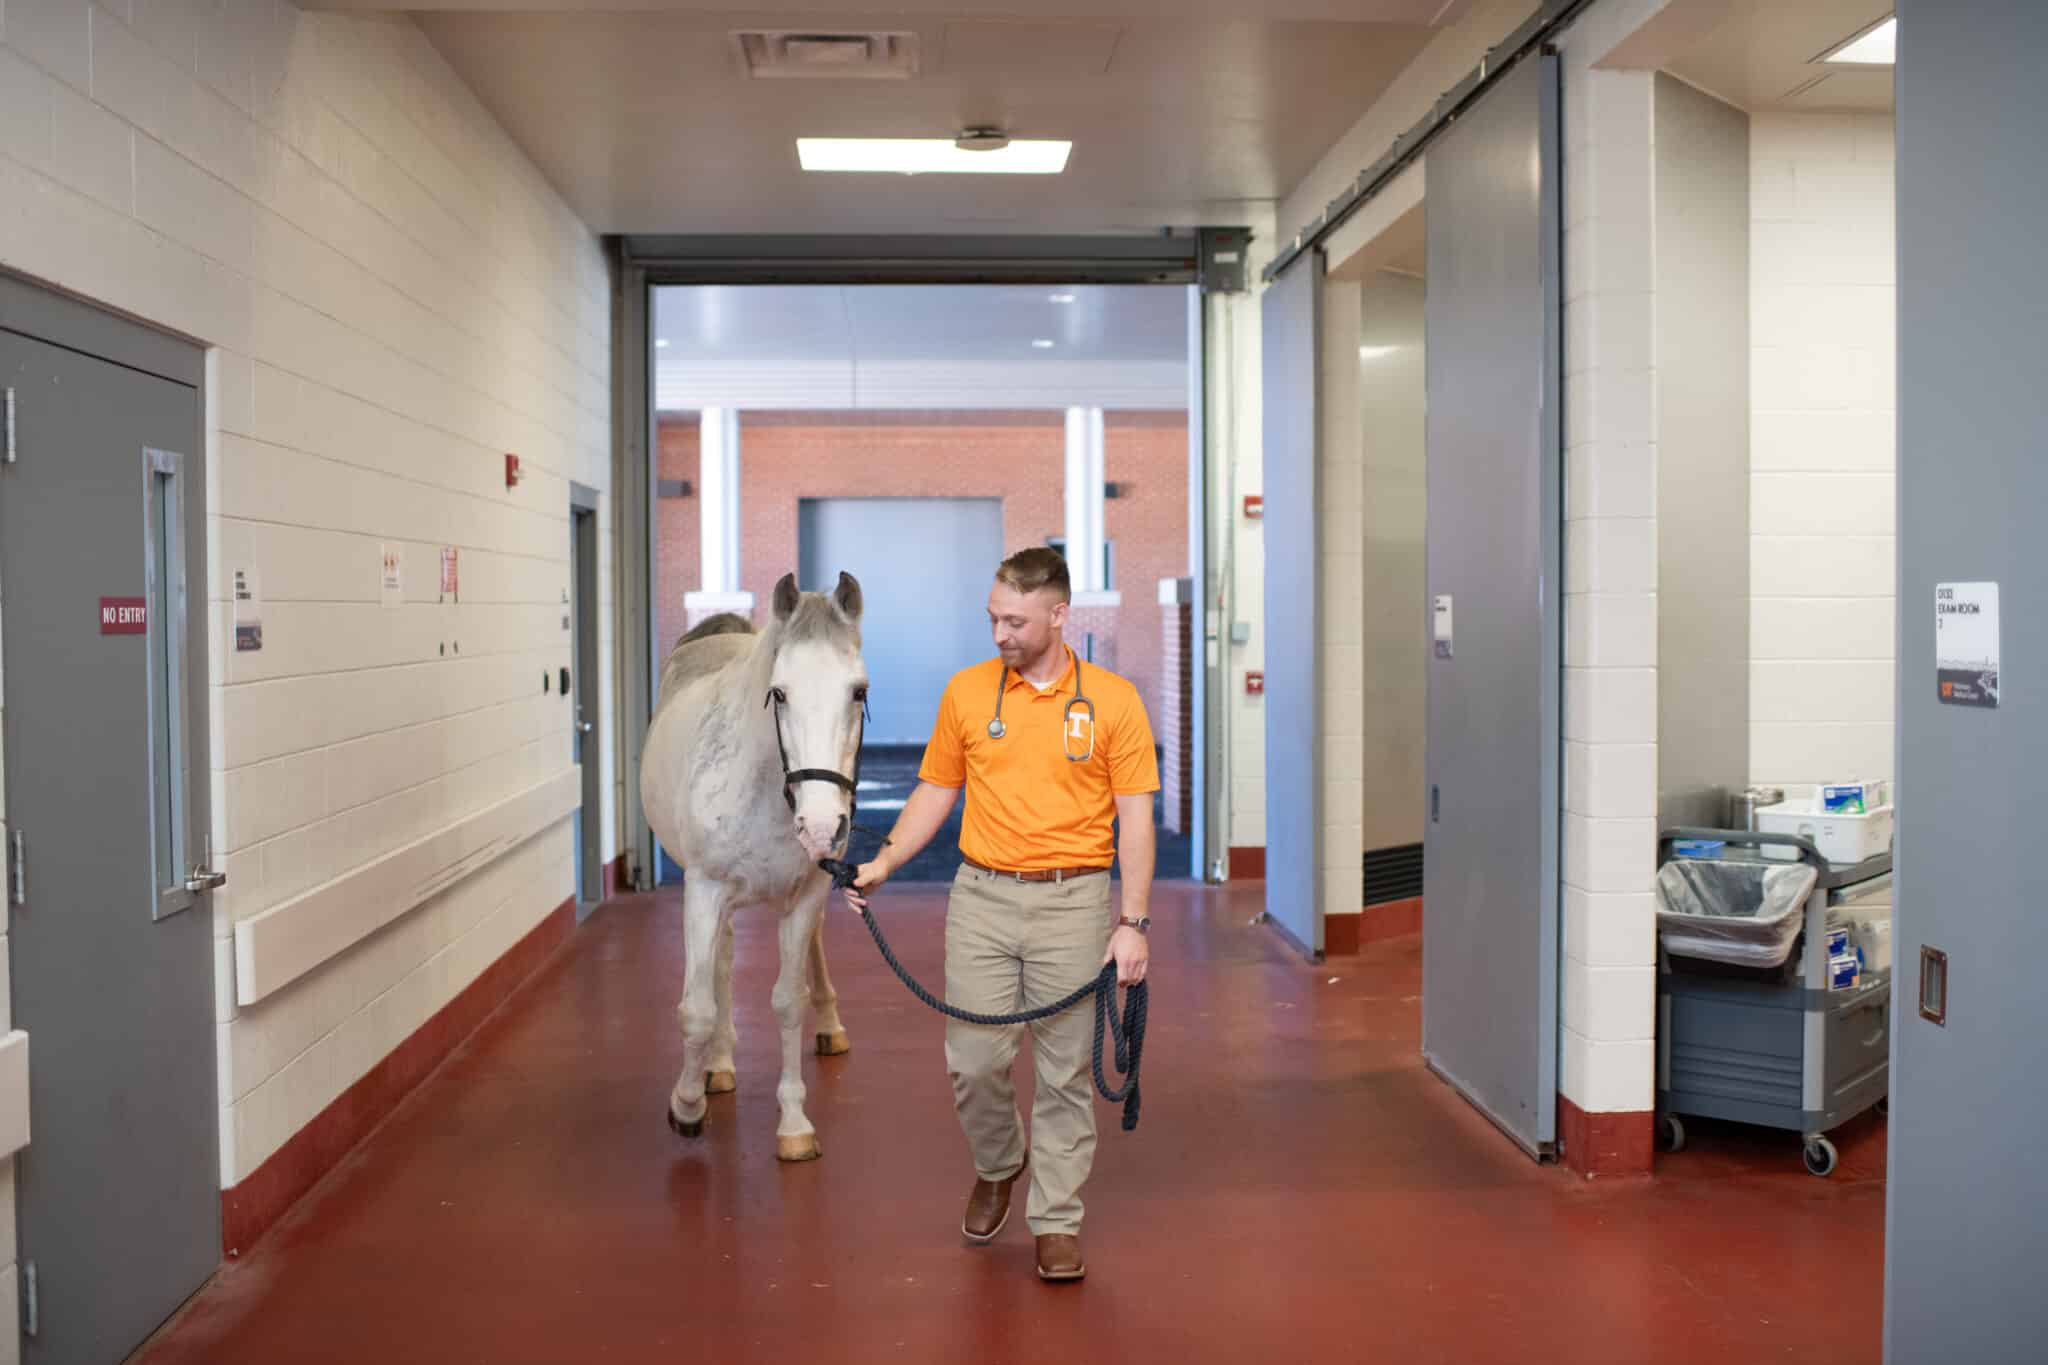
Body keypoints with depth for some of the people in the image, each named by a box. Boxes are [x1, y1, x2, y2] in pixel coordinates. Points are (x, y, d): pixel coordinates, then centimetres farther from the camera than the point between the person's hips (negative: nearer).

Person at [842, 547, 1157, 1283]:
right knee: (973, 1060, 3)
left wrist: (1133, 923, -9)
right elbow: (935, 790, 11)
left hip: (1074, 902, -2)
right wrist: (884, 862, -3)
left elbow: (1135, 819, -4)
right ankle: (997, 1166, 33)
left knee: (1065, 1071, 4)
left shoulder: (1113, 699, -3)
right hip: (982, 898, 2)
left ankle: (1056, 1221, 18)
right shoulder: (966, 690, 4)